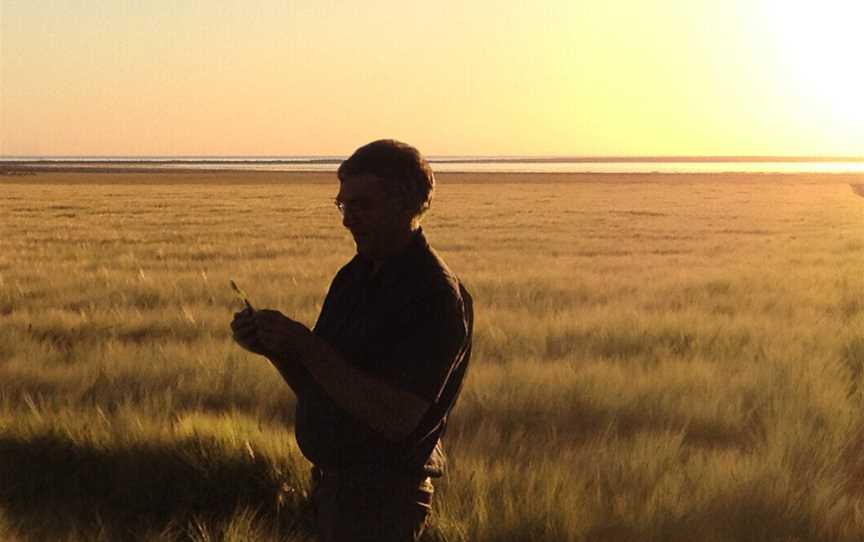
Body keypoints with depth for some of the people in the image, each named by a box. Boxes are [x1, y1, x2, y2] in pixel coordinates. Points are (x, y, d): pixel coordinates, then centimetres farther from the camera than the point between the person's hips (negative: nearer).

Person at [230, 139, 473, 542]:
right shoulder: (354, 276, 9)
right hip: (332, 480, 8)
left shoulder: (435, 295, -17)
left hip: (383, 494, -8)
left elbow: (396, 418, -24)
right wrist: (273, 348, -6)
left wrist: (305, 345, -24)